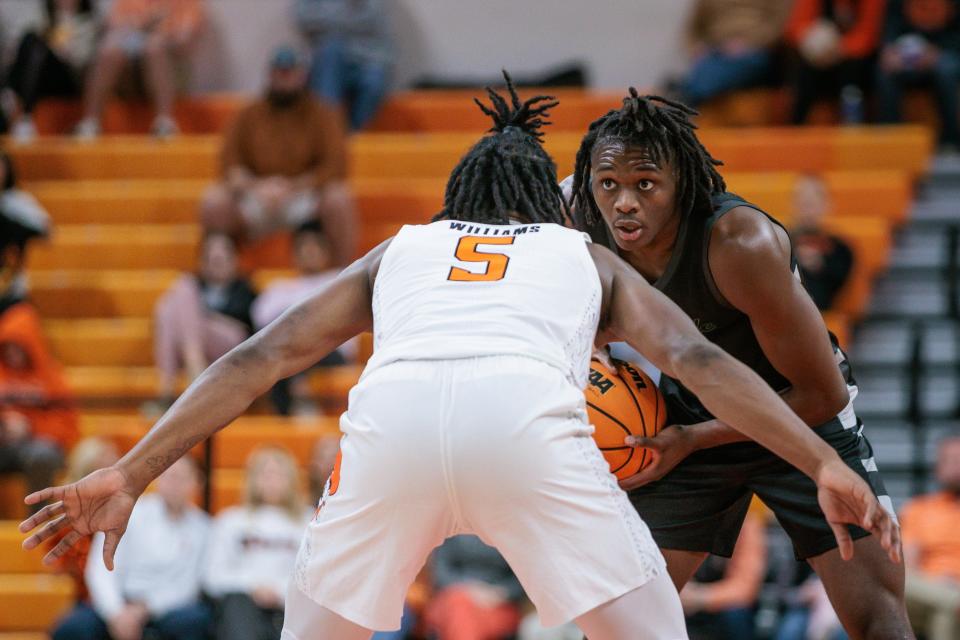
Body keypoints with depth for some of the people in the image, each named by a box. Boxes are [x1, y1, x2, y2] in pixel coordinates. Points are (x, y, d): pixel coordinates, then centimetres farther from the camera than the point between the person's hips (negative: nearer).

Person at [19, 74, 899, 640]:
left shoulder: (400, 251, 37)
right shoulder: (589, 259, 35)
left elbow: (260, 358, 28)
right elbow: (696, 360, 18)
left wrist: (129, 476, 24)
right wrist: (826, 466, 11)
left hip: (392, 409, 2)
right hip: (528, 413, -2)